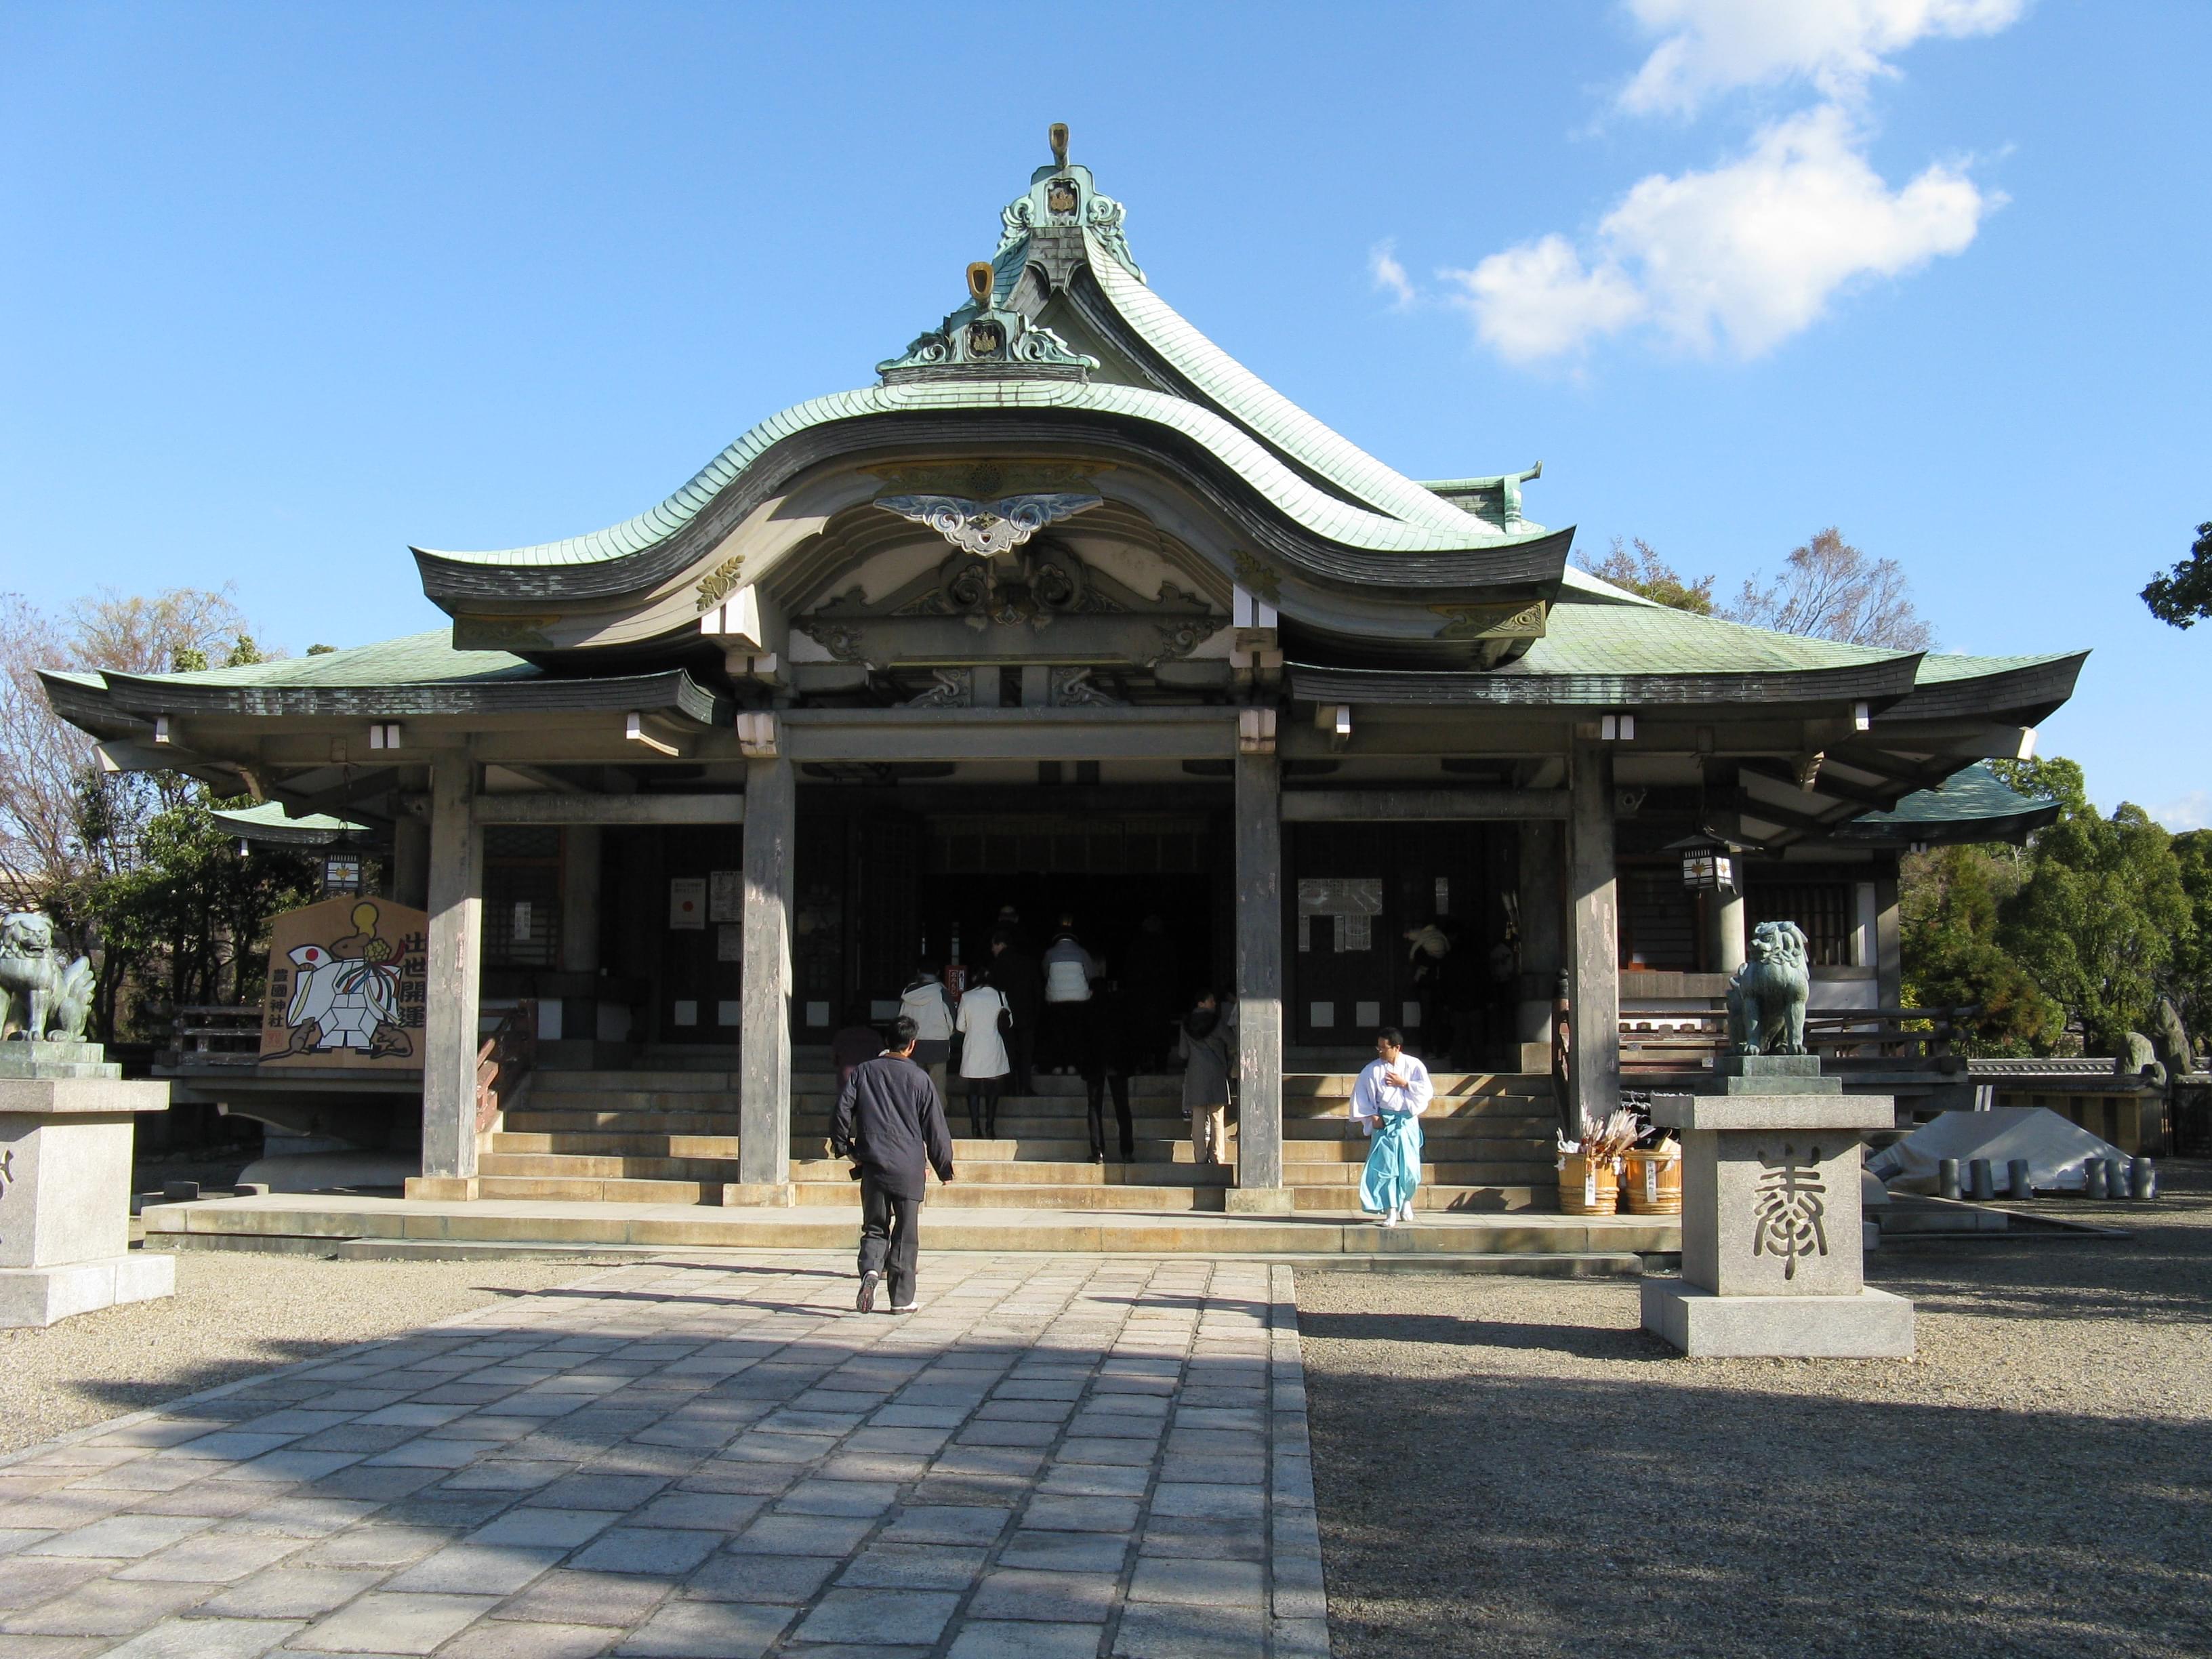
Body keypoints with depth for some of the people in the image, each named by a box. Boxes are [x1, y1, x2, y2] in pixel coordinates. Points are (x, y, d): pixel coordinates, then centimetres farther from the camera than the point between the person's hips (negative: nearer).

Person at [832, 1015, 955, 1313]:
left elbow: (842, 1112, 1)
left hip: (873, 1165, 2)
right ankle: (902, 1299, 8)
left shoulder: (863, 1071, 4)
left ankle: (870, 1269, -18)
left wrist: (842, 1146, 16)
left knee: (874, 1228, 10)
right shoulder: (920, 1079, -1)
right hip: (909, 1169, -1)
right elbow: (935, 1127, 1)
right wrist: (944, 1166, 11)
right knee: (906, 1235, 6)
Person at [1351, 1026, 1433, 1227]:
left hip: (1407, 1122, 0)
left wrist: (1403, 1083, -12)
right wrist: (1371, 1116, -7)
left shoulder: (1413, 1066, -1)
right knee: (1385, 1166, -7)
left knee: (1409, 1167, 2)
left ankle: (1406, 1201, 28)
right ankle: (1391, 1210, -2)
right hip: (1383, 1122, 0)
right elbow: (1361, 1096, 3)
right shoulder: (1373, 1069, -1)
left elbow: (1427, 1091, -8)